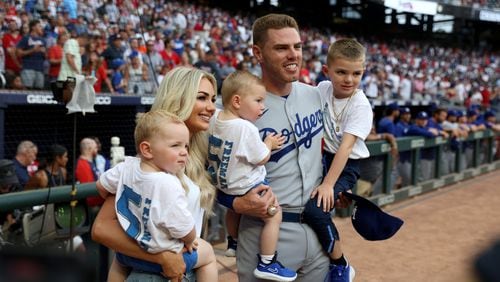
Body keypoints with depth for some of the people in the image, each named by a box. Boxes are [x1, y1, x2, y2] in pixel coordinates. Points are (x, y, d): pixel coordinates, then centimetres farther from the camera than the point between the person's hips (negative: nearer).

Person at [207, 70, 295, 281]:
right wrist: (269, 144, -1)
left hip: (224, 183, 9)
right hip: (246, 186, -9)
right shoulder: (246, 128, -28)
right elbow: (261, 159, -19)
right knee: (274, 216, 2)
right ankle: (267, 265, 5)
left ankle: (234, 243, 56)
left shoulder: (215, 119, -5)